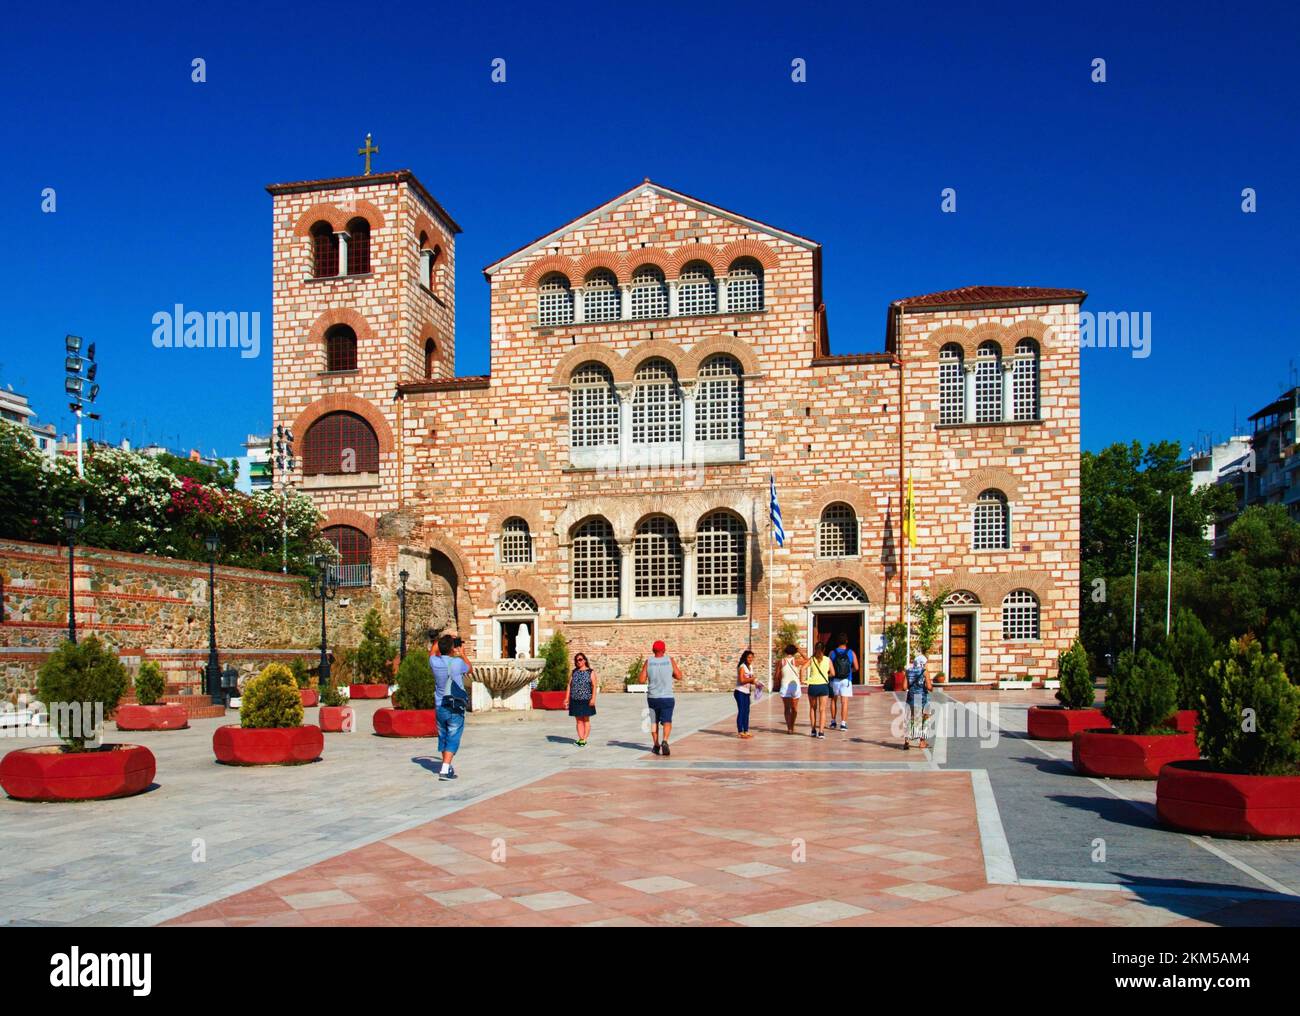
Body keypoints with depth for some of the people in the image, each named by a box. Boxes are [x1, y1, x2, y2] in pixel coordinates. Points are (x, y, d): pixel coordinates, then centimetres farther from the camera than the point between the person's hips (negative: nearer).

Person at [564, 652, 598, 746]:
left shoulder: (591, 672, 1)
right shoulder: (573, 672, 12)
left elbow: (594, 686, -6)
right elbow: (569, 686, 11)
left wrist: (593, 698, -16)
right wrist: (566, 699, 4)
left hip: (586, 700, -3)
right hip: (575, 700, 3)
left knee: (586, 720, 2)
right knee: (579, 720, 4)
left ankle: (584, 739, 2)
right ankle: (580, 739, 5)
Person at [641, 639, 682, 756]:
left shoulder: (648, 662, -4)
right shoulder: (670, 660, -5)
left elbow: (642, 679, -4)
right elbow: (679, 676, -1)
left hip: (652, 697, 2)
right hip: (667, 697, -2)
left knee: (654, 722, 17)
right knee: (667, 721, 1)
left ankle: (656, 745, 22)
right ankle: (665, 741, -23)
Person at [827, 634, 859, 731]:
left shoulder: (832, 653, -3)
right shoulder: (851, 653, -2)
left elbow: (829, 667, -3)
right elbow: (856, 668, 1)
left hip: (835, 680, 1)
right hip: (846, 680, -1)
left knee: (833, 701, 16)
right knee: (844, 702, -1)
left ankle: (833, 722, 21)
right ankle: (843, 723, -6)